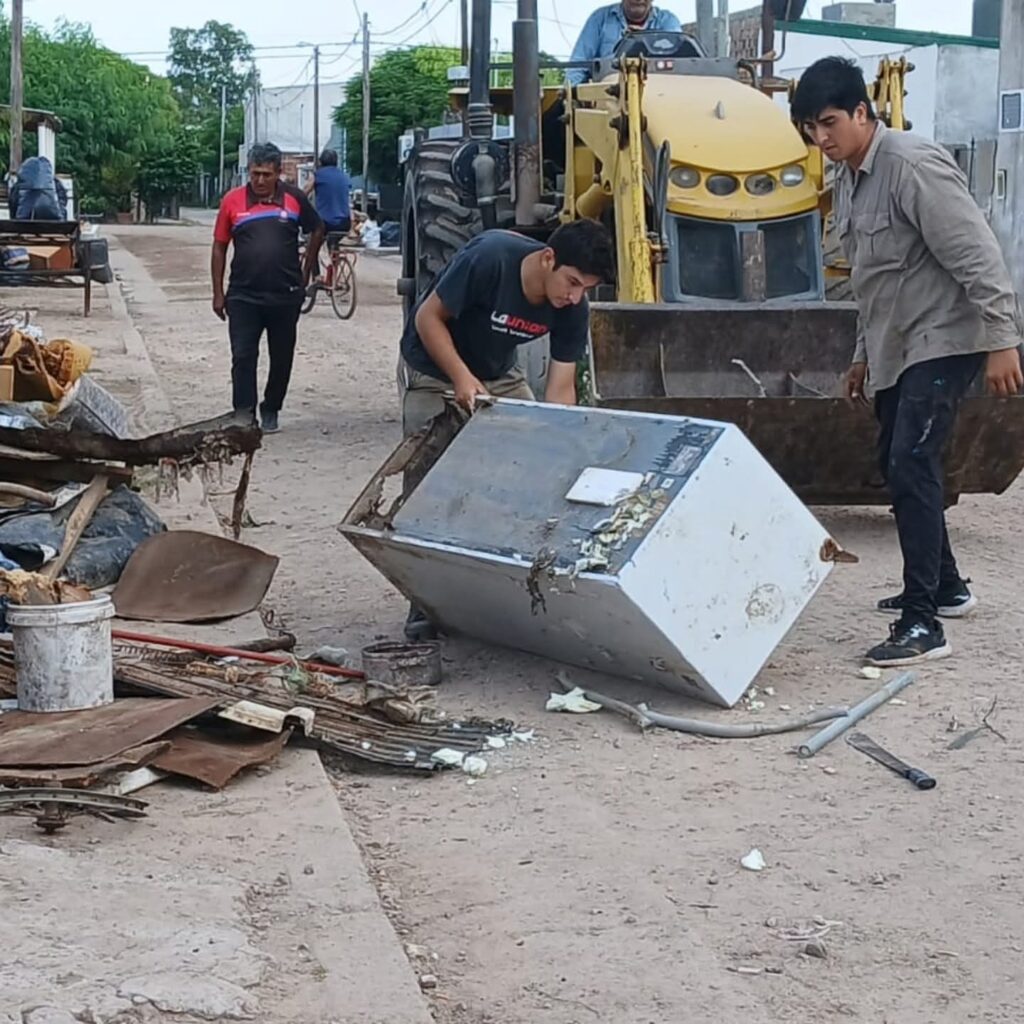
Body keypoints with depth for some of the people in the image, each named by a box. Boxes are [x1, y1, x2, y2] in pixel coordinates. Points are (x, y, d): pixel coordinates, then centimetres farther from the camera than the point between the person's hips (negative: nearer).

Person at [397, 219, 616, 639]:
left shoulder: (573, 310, -18)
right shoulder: (490, 257, -33)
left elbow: (560, 388, -14)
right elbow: (428, 318, -23)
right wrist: (462, 378, -33)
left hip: (498, 375, 5)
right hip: (433, 370, -5)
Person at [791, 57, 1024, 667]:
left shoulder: (911, 165, -19)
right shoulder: (849, 182, 12)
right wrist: (865, 354, 24)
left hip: (943, 341, -10)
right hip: (896, 348, 10)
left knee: (911, 466, -17)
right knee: (898, 466, 16)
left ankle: (924, 625, -17)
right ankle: (945, 587, 33)